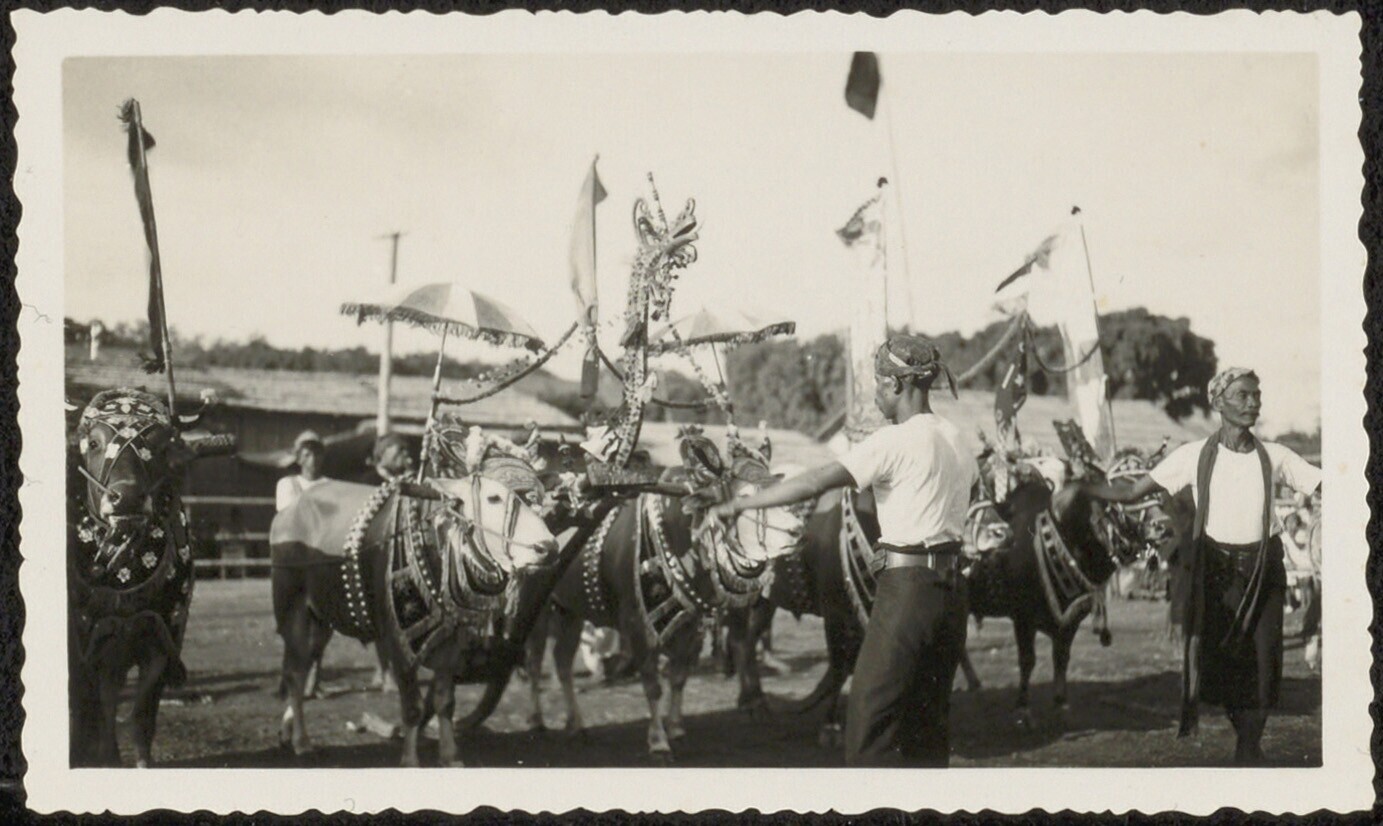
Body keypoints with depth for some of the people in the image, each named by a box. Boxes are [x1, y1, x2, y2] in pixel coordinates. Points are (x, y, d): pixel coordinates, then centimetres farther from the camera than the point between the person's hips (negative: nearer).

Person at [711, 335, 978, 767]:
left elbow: (815, 482, -17)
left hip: (907, 587, -8)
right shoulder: (955, 439, 11)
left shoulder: (894, 441, -12)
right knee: (931, 719, 14)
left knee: (870, 719, -4)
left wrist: (740, 504, -11)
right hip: (952, 585, 8)